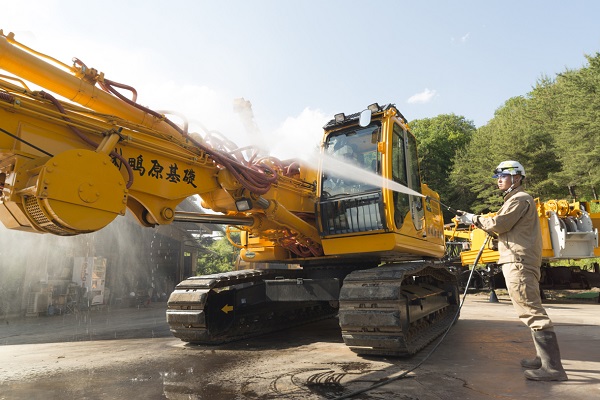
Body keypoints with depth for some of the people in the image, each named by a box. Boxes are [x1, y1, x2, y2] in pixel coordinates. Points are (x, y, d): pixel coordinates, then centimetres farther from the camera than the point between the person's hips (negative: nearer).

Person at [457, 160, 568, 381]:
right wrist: (476, 221, 11)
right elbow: (504, 228, 21)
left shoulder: (520, 199, -8)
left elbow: (499, 224, -16)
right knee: (531, 311, 15)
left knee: (532, 312, -12)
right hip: (519, 262, 11)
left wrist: (475, 219, -2)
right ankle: (545, 358, 23)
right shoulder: (516, 199, 25)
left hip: (518, 262, -11)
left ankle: (553, 367, -10)